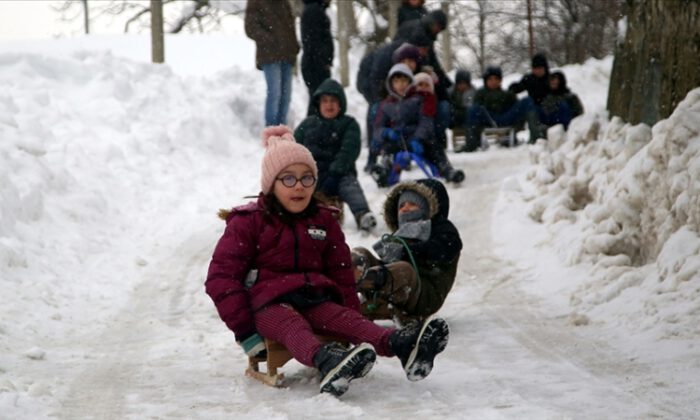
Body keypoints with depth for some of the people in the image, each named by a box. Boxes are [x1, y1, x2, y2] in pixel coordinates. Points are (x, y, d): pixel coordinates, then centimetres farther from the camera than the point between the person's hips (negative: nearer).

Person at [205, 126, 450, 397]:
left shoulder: (323, 221, 19)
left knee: (348, 321, -27)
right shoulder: (248, 222, 4)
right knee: (293, 328, -38)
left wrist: (350, 309, 7)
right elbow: (221, 278, -1)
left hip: (315, 300, 4)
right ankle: (326, 362, -72)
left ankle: (400, 345, -58)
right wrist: (244, 330, -10)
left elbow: (341, 272, 24)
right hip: (269, 305, -4)